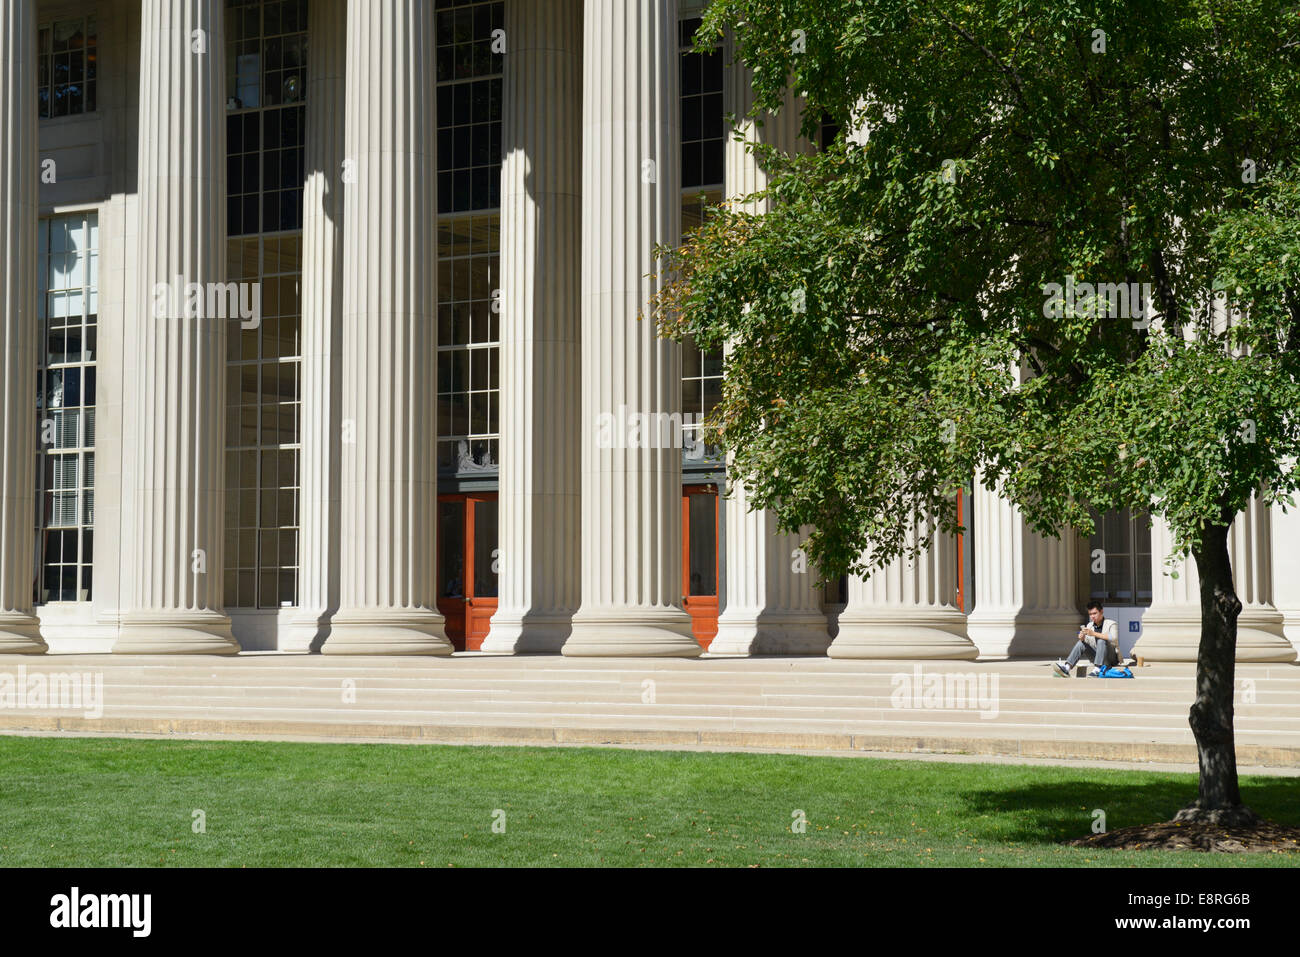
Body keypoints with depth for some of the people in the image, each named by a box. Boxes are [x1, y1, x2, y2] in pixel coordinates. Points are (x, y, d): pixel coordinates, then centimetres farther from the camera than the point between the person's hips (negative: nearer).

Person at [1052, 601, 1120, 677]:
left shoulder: (1112, 624, -7)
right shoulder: (1089, 625, 10)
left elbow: (1113, 638, -27)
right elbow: (1086, 642, 6)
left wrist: (1094, 633, -32)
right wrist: (1082, 638, -19)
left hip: (1112, 658, -5)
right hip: (1096, 657, 5)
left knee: (1101, 641, -29)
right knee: (1081, 643, -12)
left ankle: (1097, 670, -42)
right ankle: (1066, 668, -29)